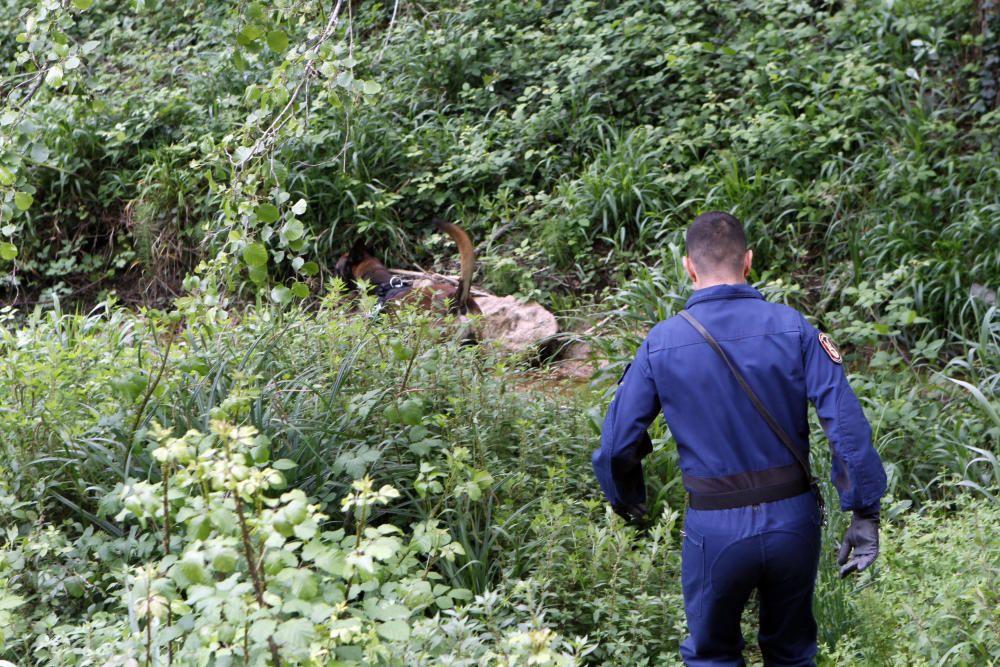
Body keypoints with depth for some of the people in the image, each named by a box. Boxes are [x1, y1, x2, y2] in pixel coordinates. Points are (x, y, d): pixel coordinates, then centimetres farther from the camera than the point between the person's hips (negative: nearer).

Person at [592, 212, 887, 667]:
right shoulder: (793, 329, -7)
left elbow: (617, 443, -3)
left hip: (714, 527, -1)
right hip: (793, 519, 1)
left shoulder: (661, 345, -7)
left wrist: (626, 500, 17)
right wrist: (865, 513, -7)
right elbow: (847, 424, -13)